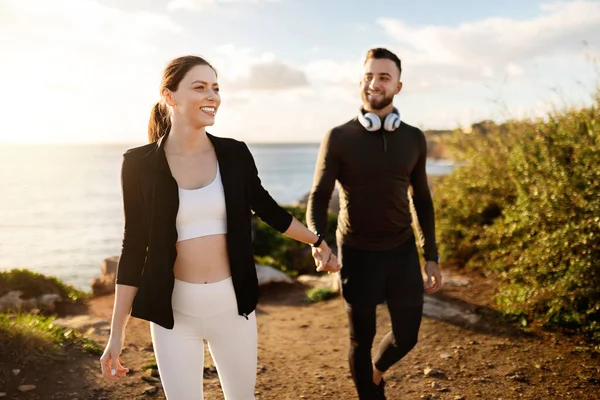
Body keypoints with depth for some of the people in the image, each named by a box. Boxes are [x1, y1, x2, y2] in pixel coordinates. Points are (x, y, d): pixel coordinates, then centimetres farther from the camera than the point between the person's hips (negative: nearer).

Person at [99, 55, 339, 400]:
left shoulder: (234, 154, -3)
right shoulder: (140, 163, -8)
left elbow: (266, 207, 14)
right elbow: (134, 245, -4)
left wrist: (316, 241, 21)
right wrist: (117, 331, -5)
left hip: (232, 301, 2)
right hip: (174, 307, -2)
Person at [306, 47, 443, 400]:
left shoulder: (414, 139, 1)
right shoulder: (339, 138, -9)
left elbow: (422, 200, 8)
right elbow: (319, 198, -9)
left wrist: (432, 257, 6)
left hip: (402, 250, 3)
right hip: (358, 253, -2)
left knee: (407, 335, 7)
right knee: (361, 340, 9)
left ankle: (377, 370, 40)